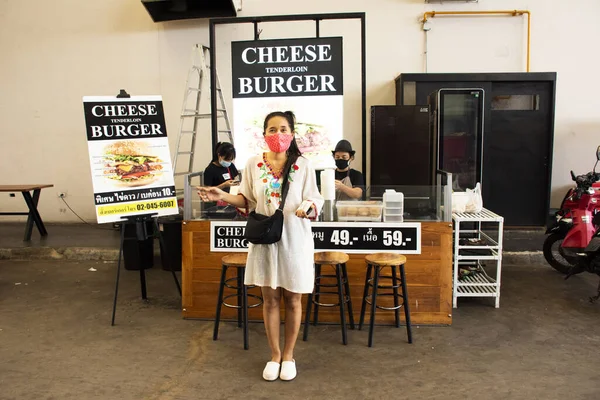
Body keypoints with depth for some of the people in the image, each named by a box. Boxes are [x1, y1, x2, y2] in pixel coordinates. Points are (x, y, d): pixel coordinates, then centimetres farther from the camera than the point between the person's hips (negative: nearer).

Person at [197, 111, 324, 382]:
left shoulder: (303, 165, -5)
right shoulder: (254, 164, 1)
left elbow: (315, 202, -3)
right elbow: (247, 201, 6)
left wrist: (307, 206, -25)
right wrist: (223, 196, -9)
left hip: (294, 240, -1)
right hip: (264, 239, 2)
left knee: (292, 300, 10)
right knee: (270, 299, 11)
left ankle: (288, 355, 29)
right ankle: (274, 355, 29)